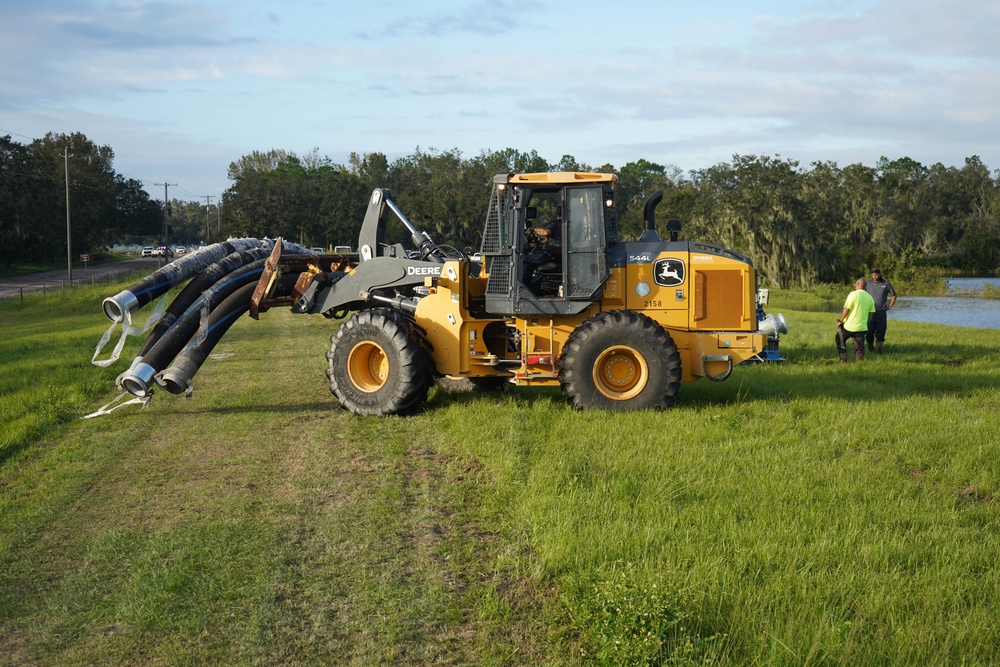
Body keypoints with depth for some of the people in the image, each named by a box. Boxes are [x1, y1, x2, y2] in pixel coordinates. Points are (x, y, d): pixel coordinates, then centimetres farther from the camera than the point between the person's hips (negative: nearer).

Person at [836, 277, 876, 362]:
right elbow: (871, 313, 9)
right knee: (859, 348, 11)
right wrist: (867, 324, 21)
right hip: (861, 327, 4)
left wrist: (840, 320, -4)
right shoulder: (870, 298, 6)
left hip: (848, 326, -4)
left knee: (840, 340, 18)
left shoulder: (853, 294, -11)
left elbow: (846, 309, -14)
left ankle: (843, 360, 13)